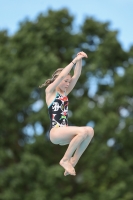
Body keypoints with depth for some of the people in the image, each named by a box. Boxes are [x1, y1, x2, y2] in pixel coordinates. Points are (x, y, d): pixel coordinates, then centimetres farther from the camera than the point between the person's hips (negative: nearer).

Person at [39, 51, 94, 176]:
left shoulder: (65, 92, 18)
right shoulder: (50, 91, 0)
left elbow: (76, 75, 10)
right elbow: (62, 75, -14)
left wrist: (80, 60, -3)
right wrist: (74, 60, -13)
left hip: (64, 133, 7)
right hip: (55, 132, -7)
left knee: (90, 131, -18)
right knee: (83, 131, -29)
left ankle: (72, 162, -10)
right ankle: (65, 160, -15)